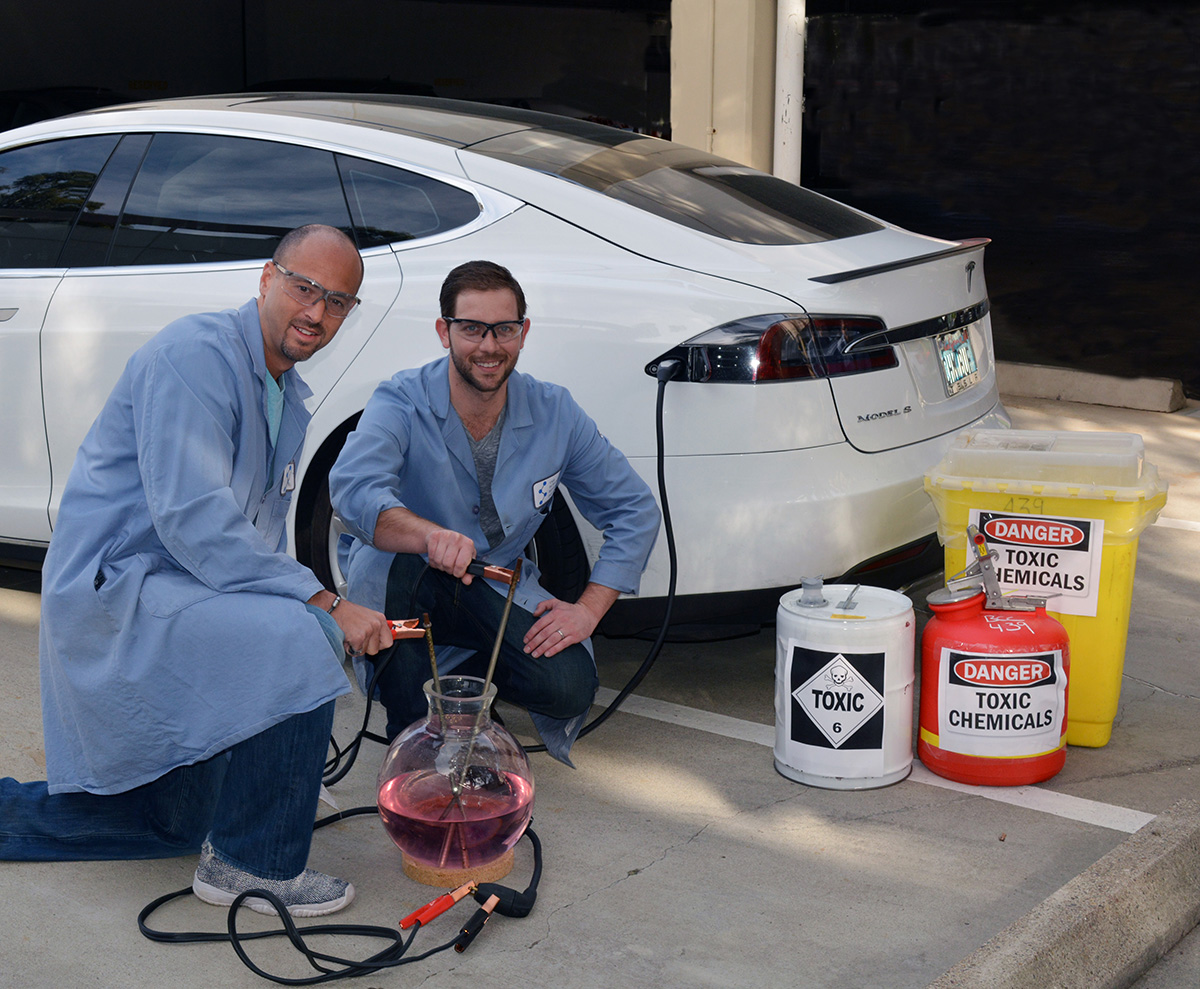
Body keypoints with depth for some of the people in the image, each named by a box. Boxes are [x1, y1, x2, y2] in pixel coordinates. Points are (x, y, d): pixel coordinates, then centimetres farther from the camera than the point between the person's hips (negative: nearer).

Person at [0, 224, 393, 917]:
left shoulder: (289, 397, 13)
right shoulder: (196, 355, -18)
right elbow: (191, 519, -28)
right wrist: (326, 606, -28)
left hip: (162, 600, 10)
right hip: (112, 588, -10)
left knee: (175, 824, 16)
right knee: (295, 640, -31)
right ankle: (252, 863, -16)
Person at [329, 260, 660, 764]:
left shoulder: (554, 412, -8)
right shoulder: (401, 402, -19)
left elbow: (634, 509, -2)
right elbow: (352, 487, -38)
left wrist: (588, 609, -14)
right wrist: (430, 535, -59)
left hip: (499, 586, 3)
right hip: (407, 589, -2)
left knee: (569, 689, -22)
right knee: (388, 561, -37)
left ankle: (473, 669, 14)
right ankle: (409, 728, -14)